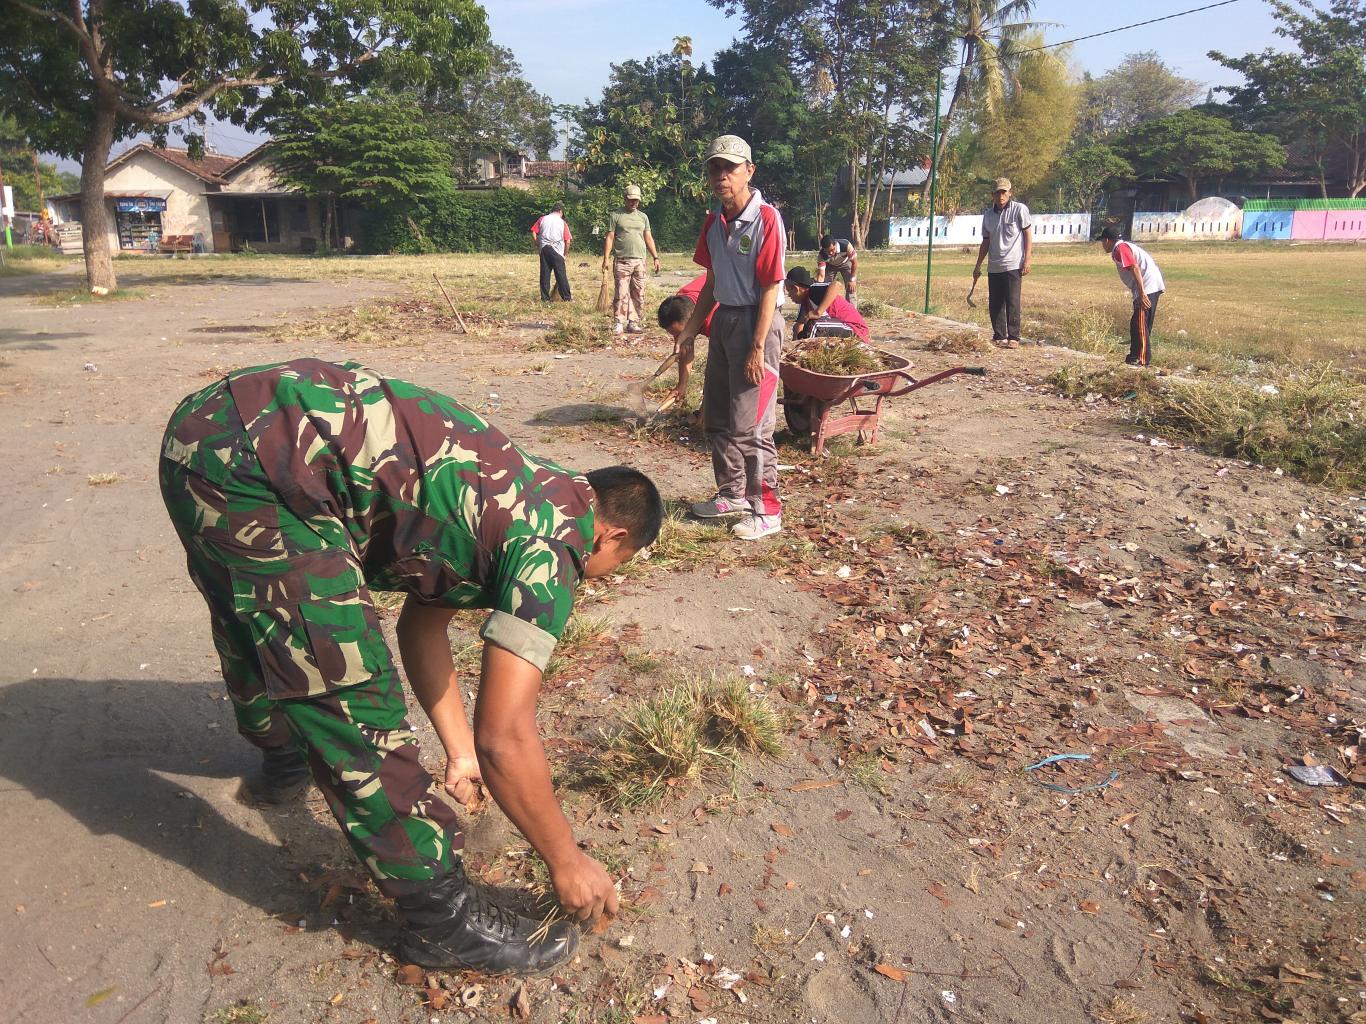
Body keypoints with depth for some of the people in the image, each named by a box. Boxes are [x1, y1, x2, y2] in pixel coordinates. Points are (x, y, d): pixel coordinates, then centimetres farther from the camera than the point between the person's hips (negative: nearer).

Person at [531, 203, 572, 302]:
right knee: (561, 275, 1)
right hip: (557, 250, -2)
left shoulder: (542, 219, 7)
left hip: (544, 249, 2)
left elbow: (533, 232, 1)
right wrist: (566, 253, 12)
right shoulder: (562, 223, 2)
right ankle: (567, 297, 3)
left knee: (545, 274, 5)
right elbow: (568, 241, -1)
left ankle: (545, 298, 5)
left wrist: (537, 244, 11)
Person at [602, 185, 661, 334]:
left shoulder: (643, 216, 16)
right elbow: (610, 238, 1)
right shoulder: (616, 215, 4)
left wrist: (655, 257, 9)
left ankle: (633, 322, 9)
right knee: (621, 294, -6)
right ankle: (619, 323, -2)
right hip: (621, 261, -4)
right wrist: (606, 258, -7)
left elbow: (648, 238, 17)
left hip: (639, 261, 4)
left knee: (638, 294, 3)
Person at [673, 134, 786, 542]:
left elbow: (770, 288, -17)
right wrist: (691, 328, 16)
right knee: (716, 416, 16)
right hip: (723, 319, 8)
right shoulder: (714, 222, 8)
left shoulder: (766, 219, -15)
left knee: (749, 424, -6)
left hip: (755, 321, -8)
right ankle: (732, 493, 32)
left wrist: (758, 347, -20)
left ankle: (766, 510, 7)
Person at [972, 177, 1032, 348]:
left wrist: (1027, 260, -9)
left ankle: (1013, 338, -2)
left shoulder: (1019, 209, -3)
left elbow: (1028, 235, -2)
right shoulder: (988, 214, 11)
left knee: (1012, 303, -6)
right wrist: (978, 266, 15)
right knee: (995, 304, 7)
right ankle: (999, 337, 16)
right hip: (993, 267, 5)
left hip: (1013, 265, -5)